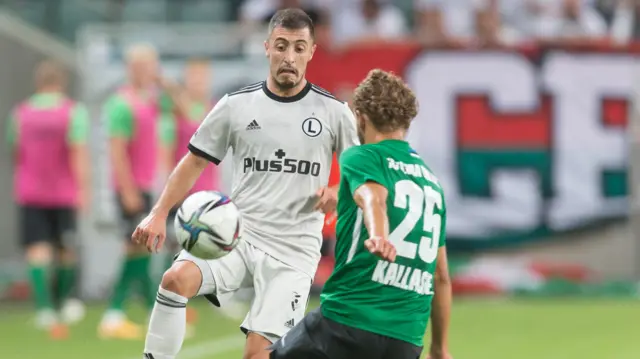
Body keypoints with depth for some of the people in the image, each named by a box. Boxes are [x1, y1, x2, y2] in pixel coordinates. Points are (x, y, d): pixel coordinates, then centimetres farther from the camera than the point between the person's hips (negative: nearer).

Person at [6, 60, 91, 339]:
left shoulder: (20, 113, 5)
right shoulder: (73, 112, -4)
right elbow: (79, 152, -15)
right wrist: (83, 190, -18)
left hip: (29, 193, 1)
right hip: (63, 194, -1)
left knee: (37, 251, -6)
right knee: (66, 251, 16)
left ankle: (45, 308, -22)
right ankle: (64, 301, 24)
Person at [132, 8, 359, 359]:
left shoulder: (333, 111, 1)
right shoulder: (236, 105, 4)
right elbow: (195, 162, 11)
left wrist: (339, 193, -13)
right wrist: (159, 213, 0)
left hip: (292, 251, -1)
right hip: (237, 236, 1)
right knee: (176, 278, -27)